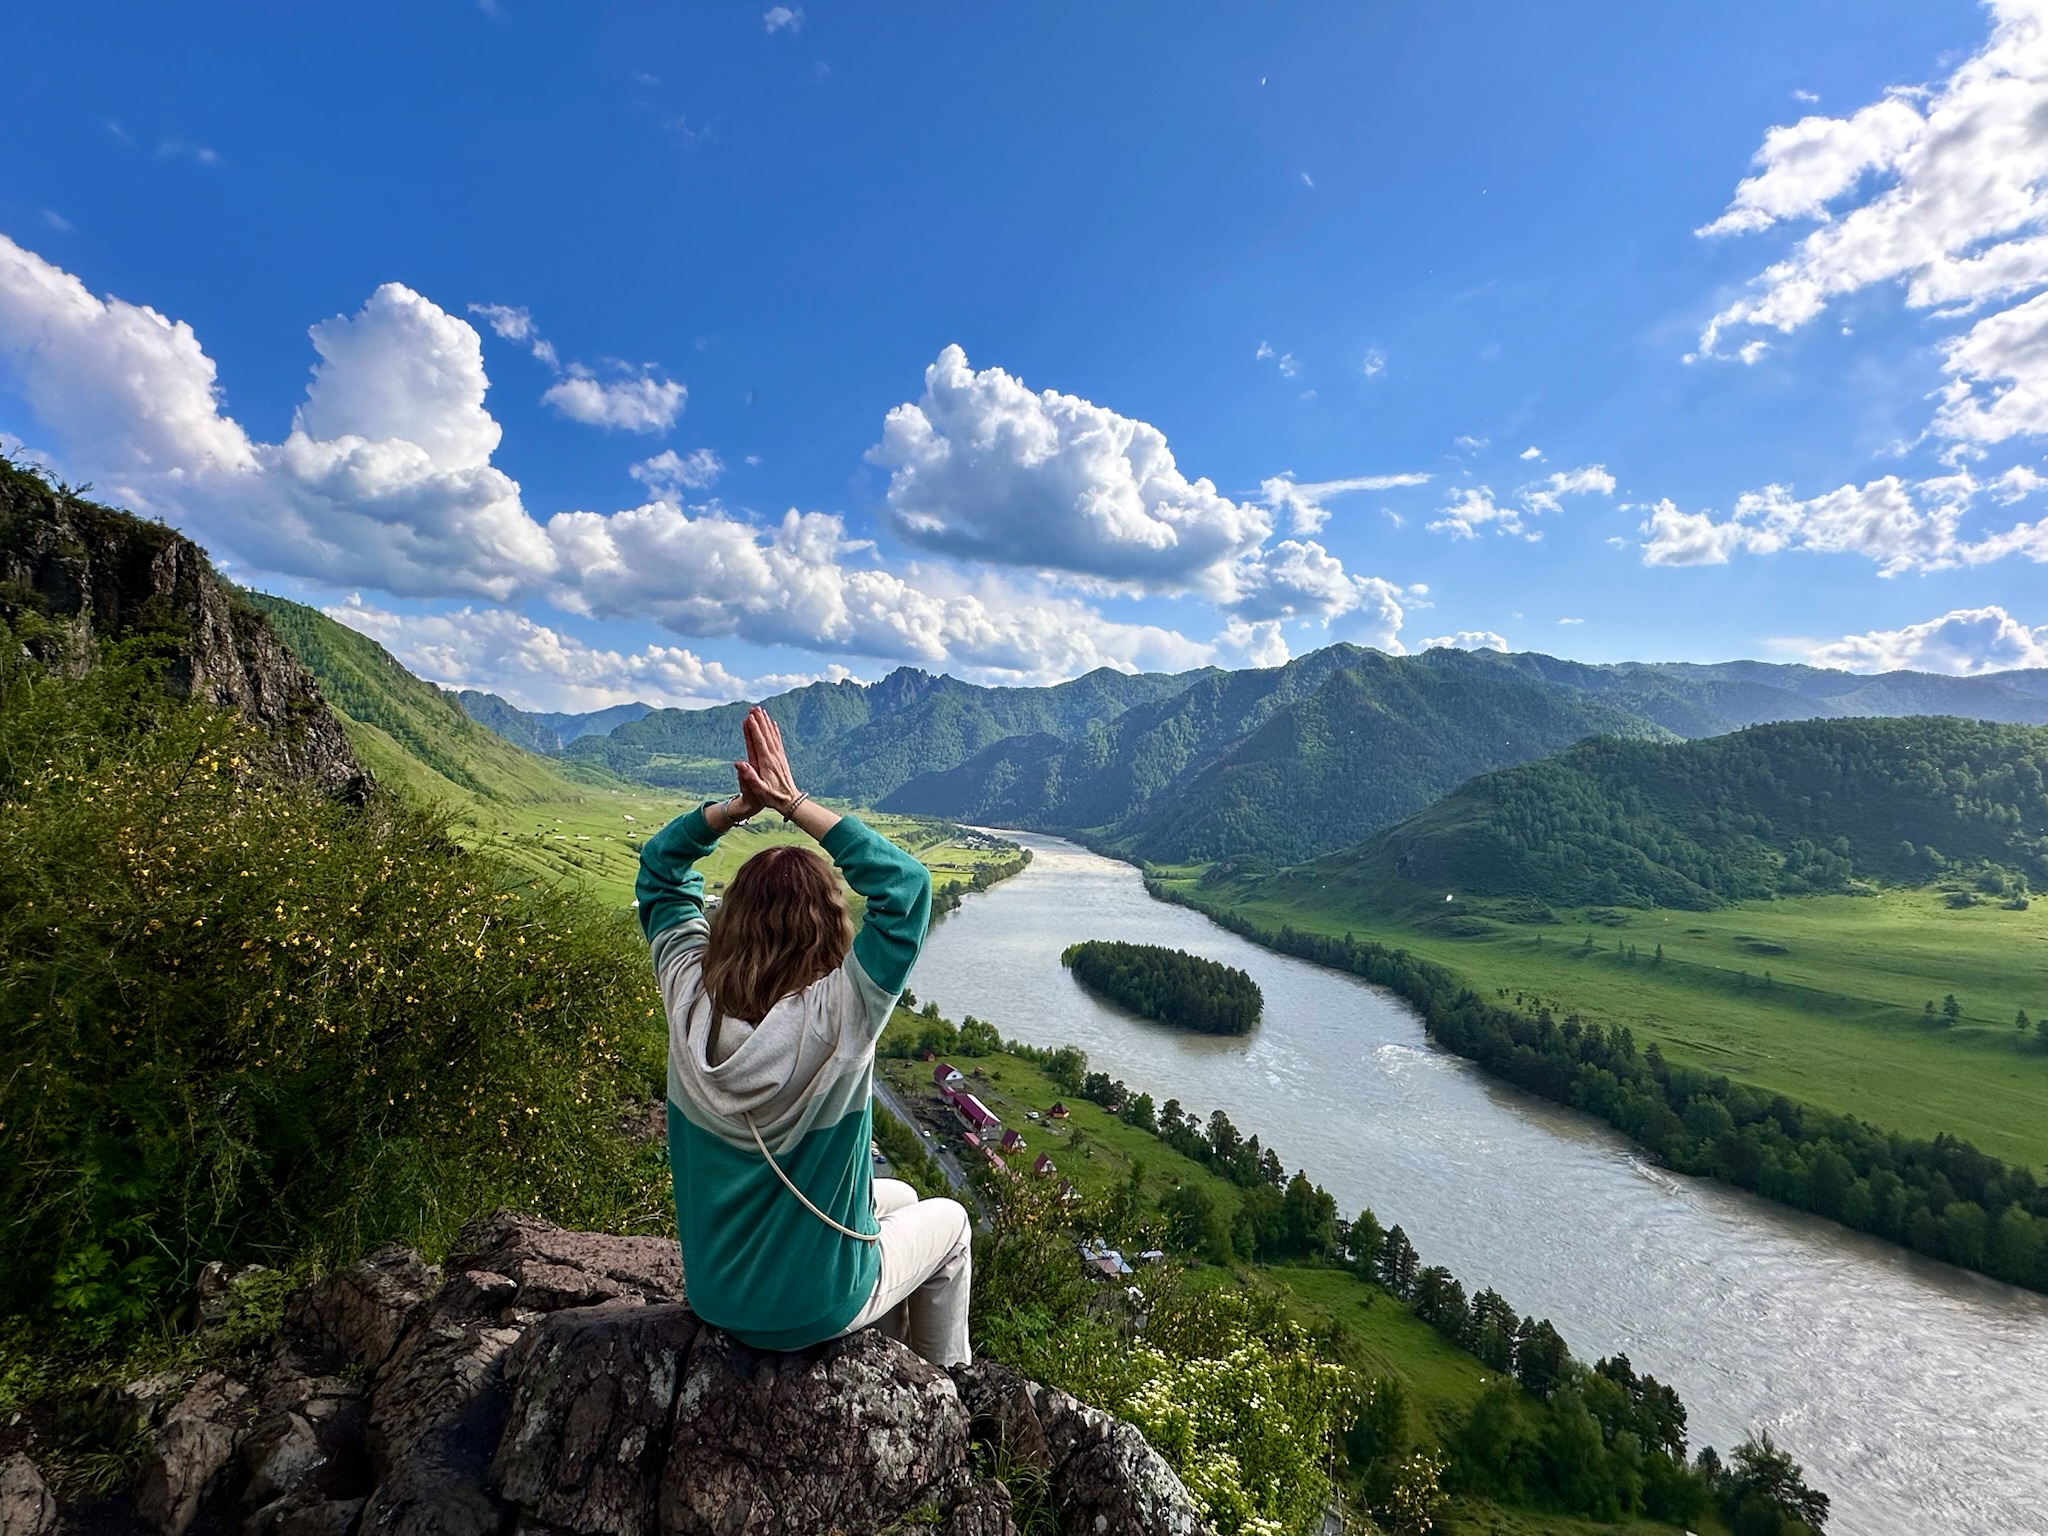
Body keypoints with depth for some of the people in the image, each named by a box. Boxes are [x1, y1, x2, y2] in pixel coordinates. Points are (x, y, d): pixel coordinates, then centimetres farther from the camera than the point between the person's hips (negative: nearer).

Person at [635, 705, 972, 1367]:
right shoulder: (839, 1016, -32)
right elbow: (905, 881, -27)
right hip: (811, 1310, -5)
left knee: (899, 1197, 29)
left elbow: (660, 866, -3)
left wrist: (738, 805, -18)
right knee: (949, 1220, 24)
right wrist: (793, 802, -26)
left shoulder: (691, 1001, -18)